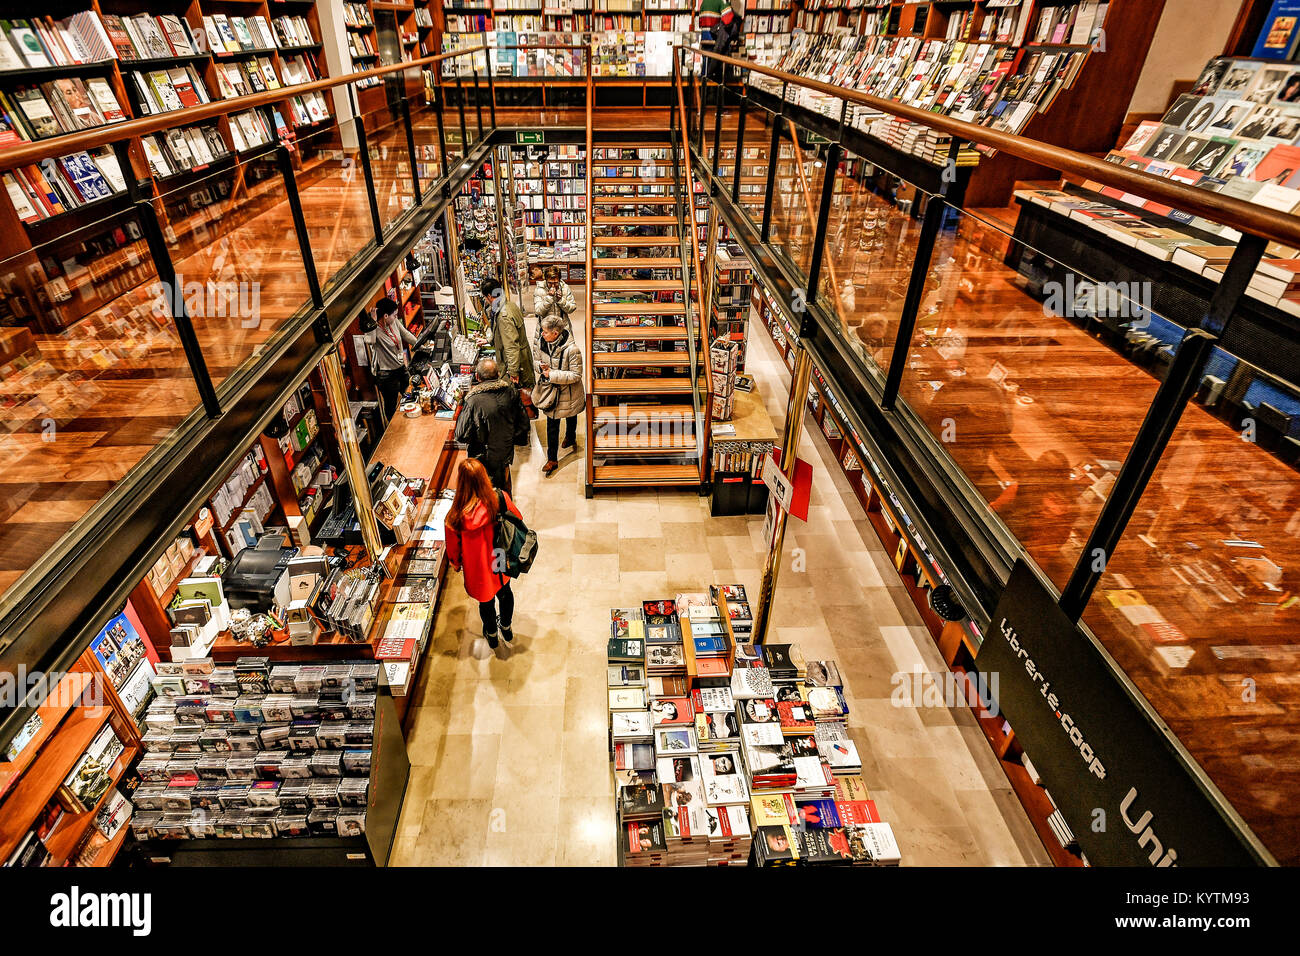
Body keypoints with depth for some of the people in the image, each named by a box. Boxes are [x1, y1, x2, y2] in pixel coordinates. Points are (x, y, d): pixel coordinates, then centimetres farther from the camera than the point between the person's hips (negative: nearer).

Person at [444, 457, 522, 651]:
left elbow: (453, 547, -13)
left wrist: (456, 563, 8)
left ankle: (492, 635, 54)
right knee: (504, 592, 30)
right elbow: (518, 521, -8)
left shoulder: (456, 516, -32)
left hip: (478, 568, -2)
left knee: (486, 600, 26)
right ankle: (506, 628, 56)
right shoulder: (500, 499, -28)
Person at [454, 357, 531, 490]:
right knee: (504, 493, 26)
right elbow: (524, 424, -3)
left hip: (484, 460, -4)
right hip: (506, 454, 4)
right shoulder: (511, 392, -12)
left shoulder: (473, 401, -25)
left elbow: (462, 436, -18)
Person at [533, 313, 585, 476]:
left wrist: (552, 374, -27)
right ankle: (552, 459, 16)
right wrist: (541, 366, -14)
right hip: (550, 392, 3)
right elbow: (538, 360, 11)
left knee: (571, 418, 26)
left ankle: (570, 437, 59)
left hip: (568, 394, -3)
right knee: (552, 425, 6)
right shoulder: (542, 344, -8)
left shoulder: (572, 349, -28)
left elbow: (576, 375, -24)